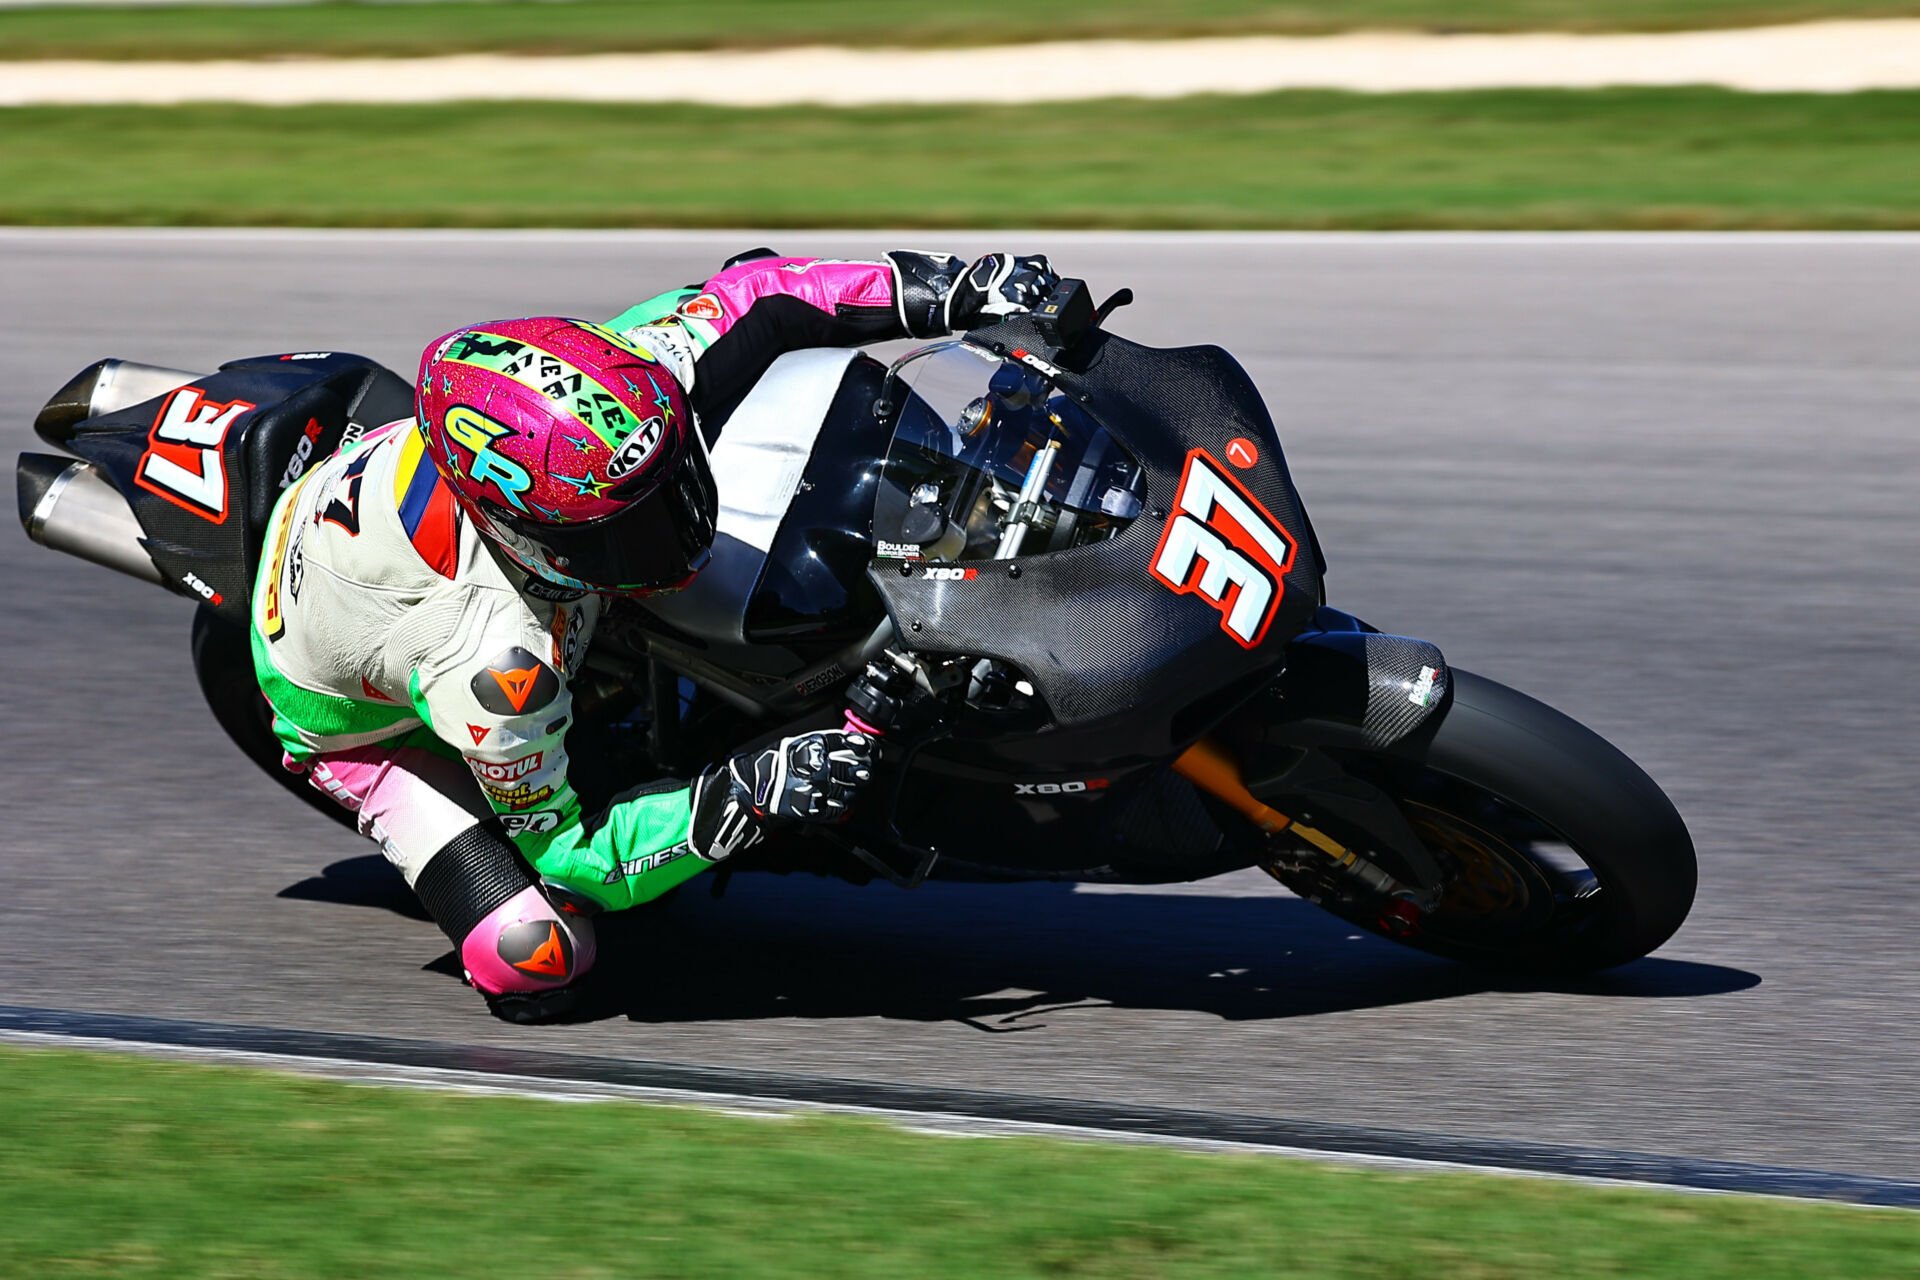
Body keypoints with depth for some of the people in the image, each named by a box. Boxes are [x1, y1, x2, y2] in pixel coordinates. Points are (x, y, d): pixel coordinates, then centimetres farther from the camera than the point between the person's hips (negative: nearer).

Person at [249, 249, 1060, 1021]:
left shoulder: (598, 399, -35)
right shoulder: (491, 662, -47)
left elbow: (751, 296, -16)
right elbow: (560, 851, -30)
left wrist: (945, 291, -27)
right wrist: (751, 795, -41)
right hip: (367, 717, -5)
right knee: (533, 959, -23)